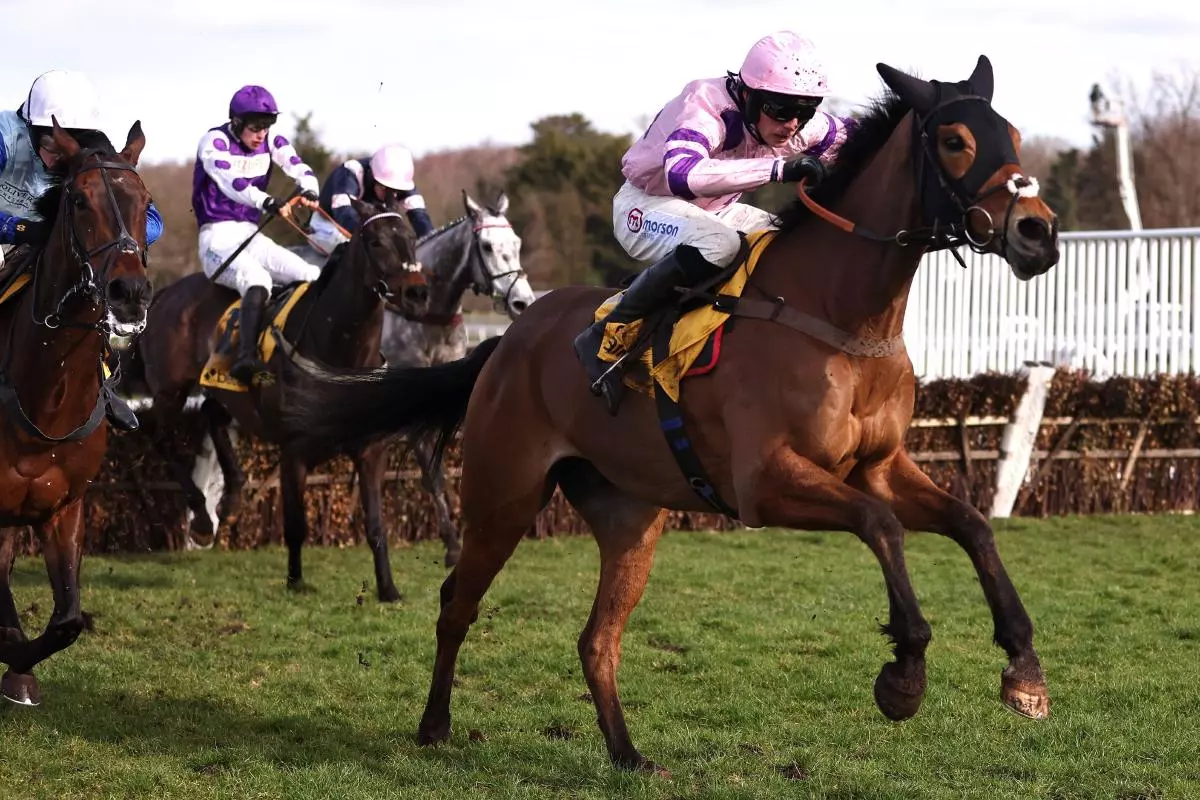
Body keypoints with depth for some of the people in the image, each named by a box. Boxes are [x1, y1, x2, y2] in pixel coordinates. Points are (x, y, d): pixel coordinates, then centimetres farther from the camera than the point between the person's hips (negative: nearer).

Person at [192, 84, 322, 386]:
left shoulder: (271, 143, 8)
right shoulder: (215, 142, -10)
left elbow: (300, 169, -9)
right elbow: (230, 181, -29)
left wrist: (309, 191, -34)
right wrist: (268, 202, -46)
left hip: (251, 236, 7)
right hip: (218, 236, -7)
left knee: (313, 278, -10)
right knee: (257, 279, -35)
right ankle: (245, 358, -49)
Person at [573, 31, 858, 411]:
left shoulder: (803, 126, -13)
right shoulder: (707, 106, -34)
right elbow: (680, 172, -53)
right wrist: (777, 168, -57)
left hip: (715, 211, 8)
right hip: (645, 205, -8)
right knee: (717, 246, -37)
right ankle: (603, 338, -27)